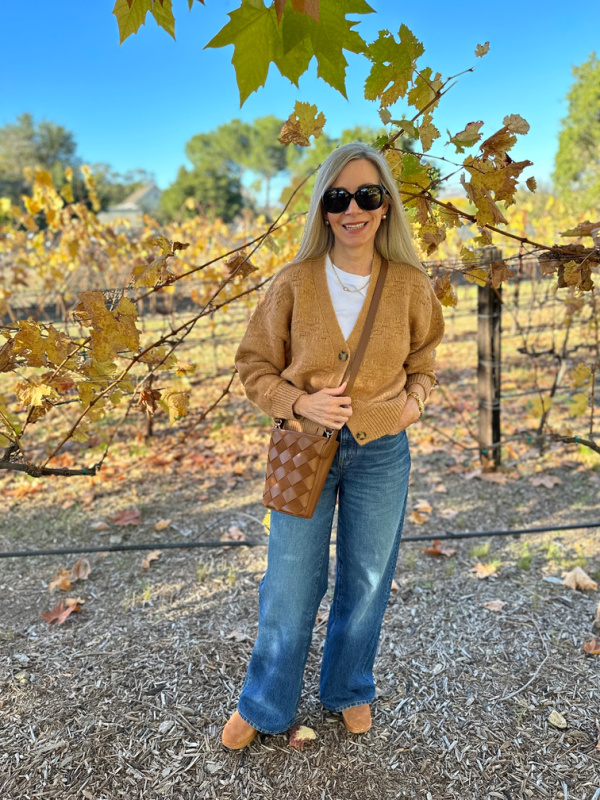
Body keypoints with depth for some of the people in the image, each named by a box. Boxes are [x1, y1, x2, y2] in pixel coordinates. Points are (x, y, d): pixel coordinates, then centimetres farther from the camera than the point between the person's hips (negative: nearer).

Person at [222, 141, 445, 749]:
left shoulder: (410, 285, -3)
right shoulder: (294, 283, -8)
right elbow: (254, 366, -1)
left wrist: (415, 397, -4)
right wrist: (300, 403, -17)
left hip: (381, 454, 2)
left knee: (365, 582, 18)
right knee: (290, 586, 10)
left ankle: (349, 688, 46)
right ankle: (264, 704, 38)